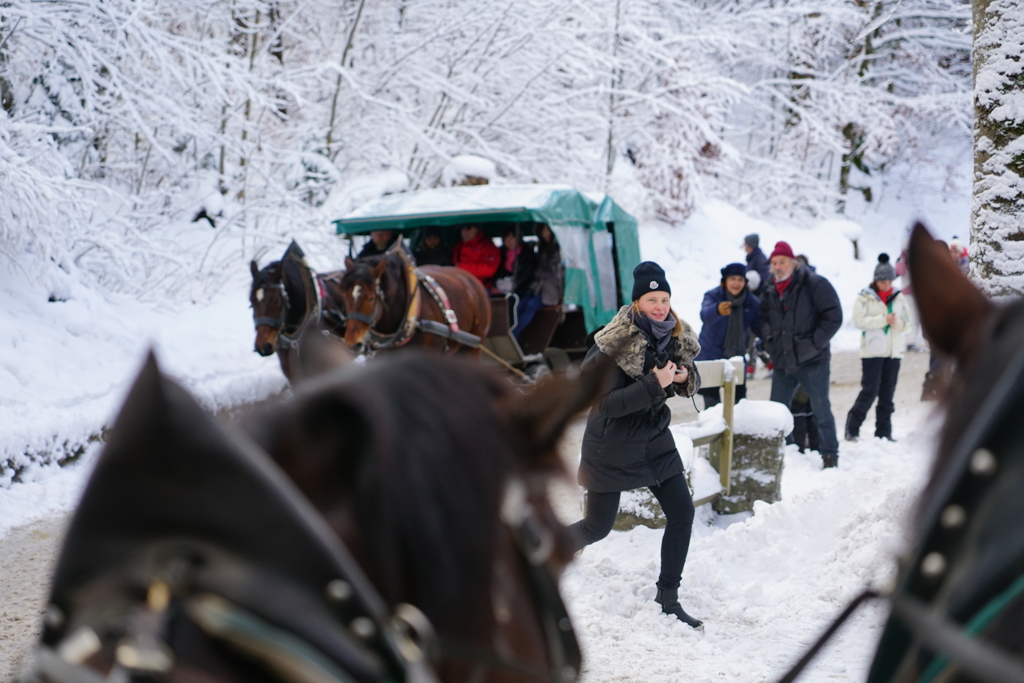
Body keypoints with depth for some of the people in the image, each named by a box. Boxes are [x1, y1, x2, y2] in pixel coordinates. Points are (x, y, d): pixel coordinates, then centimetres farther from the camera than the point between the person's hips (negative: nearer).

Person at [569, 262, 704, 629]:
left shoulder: (677, 336, -3)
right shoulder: (615, 344, -22)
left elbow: (690, 379, 11)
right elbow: (604, 402, -26)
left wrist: (685, 378, -14)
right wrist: (654, 385, -33)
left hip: (655, 440, 6)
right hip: (611, 447, -6)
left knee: (682, 512, -1)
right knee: (598, 527, 2)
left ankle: (668, 597, 13)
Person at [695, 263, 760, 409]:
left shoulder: (753, 303, -4)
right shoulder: (713, 296, -14)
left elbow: (758, 326, 6)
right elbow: (705, 315, -35)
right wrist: (717, 310, -58)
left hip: (736, 356, 3)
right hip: (710, 357, -3)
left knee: (739, 400, 7)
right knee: (711, 402, -4)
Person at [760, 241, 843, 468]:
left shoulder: (815, 284, -8)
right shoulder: (771, 292, 10)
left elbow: (833, 317, -11)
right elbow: (763, 319, 24)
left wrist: (815, 344, -14)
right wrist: (770, 342, 7)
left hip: (812, 362, -6)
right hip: (782, 363, 6)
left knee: (821, 410, 1)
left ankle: (830, 454, 13)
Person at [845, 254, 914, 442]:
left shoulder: (899, 297, 9)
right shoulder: (865, 297, -3)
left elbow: (907, 322, 9)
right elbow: (859, 320, -13)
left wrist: (897, 322, -13)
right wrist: (884, 320, -17)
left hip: (893, 351, 5)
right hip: (872, 350, -4)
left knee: (887, 394, 7)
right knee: (870, 391, -8)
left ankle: (883, 432, 14)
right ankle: (852, 428, 3)